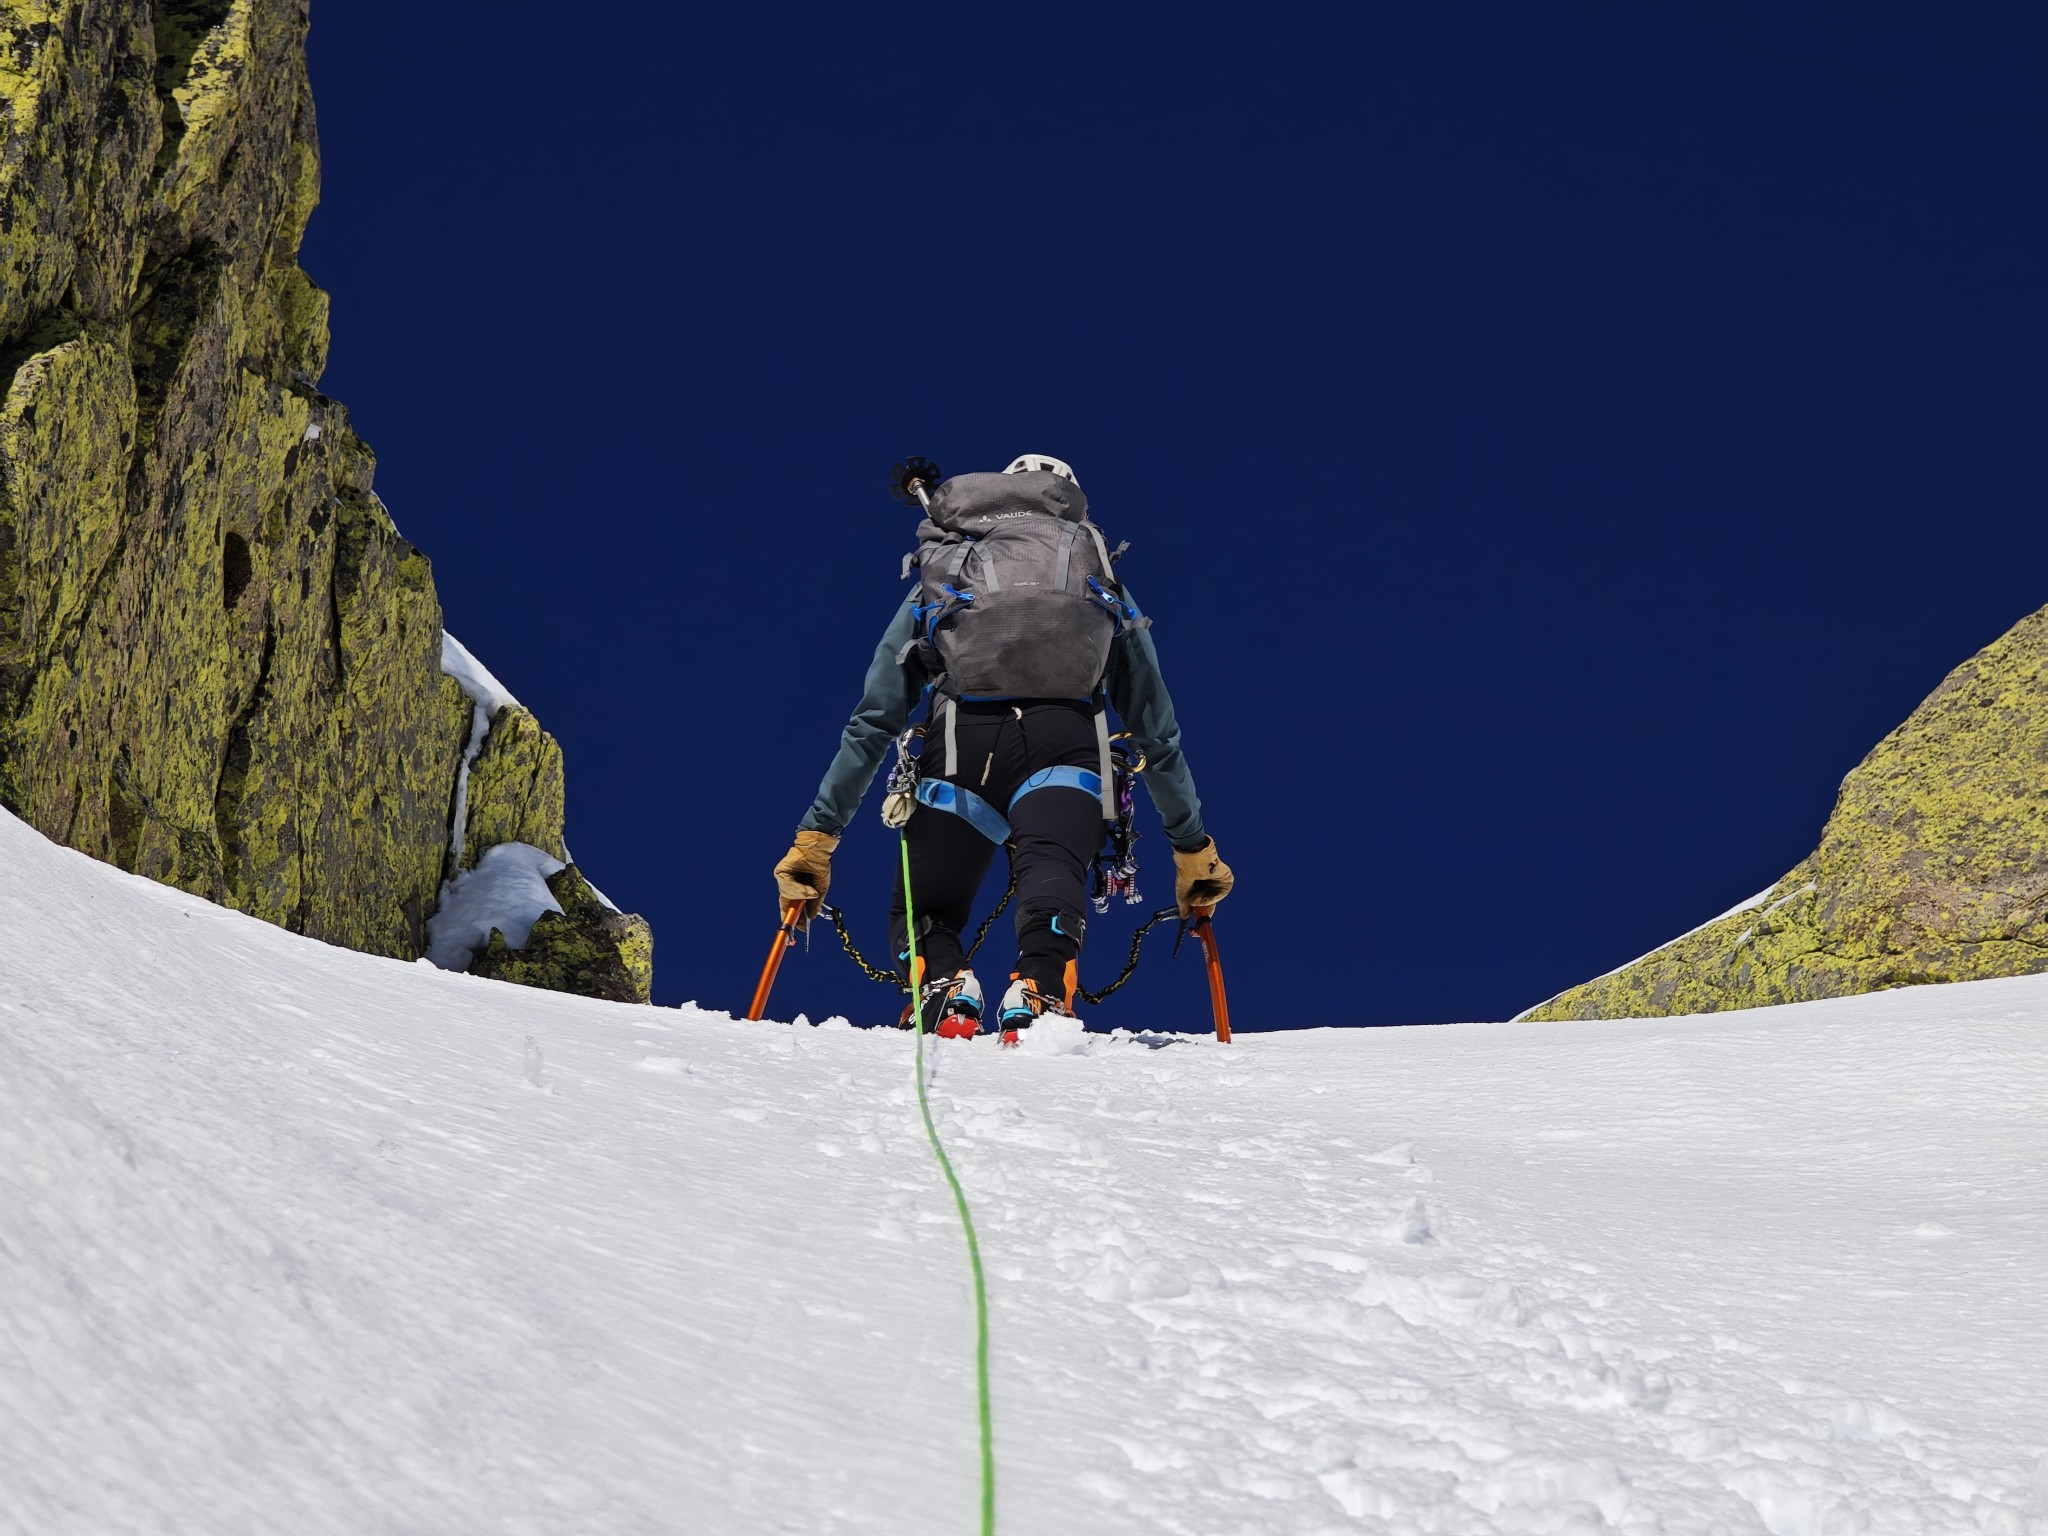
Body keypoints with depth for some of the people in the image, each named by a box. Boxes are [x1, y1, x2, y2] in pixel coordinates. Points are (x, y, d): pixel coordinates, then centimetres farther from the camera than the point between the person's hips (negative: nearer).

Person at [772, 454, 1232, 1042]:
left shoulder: (938, 581, 33)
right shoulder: (1106, 594, 34)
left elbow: (871, 723, 27)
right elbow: (1158, 734, 35)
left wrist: (817, 834, 29)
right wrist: (1193, 846, 43)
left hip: (962, 736, 0)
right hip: (1067, 739, 0)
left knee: (924, 912, 10)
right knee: (1052, 877, -20)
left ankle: (945, 994, -22)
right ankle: (1037, 997, -49)